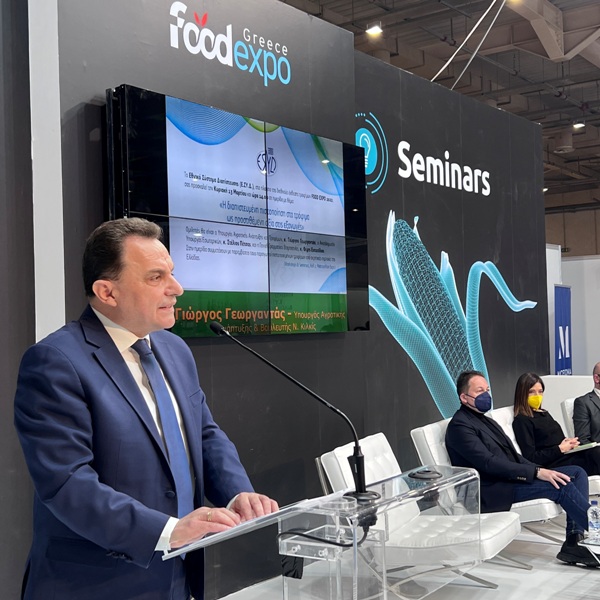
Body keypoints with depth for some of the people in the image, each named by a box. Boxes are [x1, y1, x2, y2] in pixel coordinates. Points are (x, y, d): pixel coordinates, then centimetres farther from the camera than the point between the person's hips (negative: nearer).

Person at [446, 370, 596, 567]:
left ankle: (574, 543, -11)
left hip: (509, 477, 10)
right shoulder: (459, 425, -10)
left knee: (577, 473, -3)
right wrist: (536, 472, -23)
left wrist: (540, 470, 1)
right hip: (493, 490, -10)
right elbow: (489, 463, -20)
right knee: (562, 485, -24)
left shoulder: (485, 421, 20)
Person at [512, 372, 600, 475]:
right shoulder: (521, 421, -2)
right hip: (555, 464, -8)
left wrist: (569, 443, 0)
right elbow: (531, 458, -11)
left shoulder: (544, 413, 24)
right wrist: (560, 449, -9)